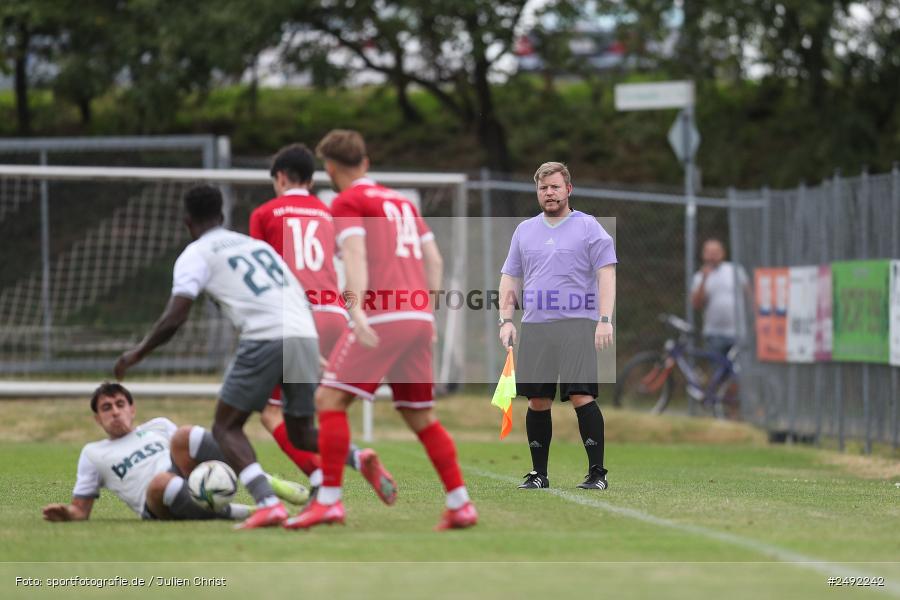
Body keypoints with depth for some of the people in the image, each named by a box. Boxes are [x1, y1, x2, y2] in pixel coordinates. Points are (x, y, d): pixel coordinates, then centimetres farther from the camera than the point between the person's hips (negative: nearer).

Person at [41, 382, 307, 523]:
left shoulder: (158, 426, 29)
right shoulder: (93, 454, 23)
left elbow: (193, 453, 25)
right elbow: (81, 510, 20)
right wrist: (67, 514, -5)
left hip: (193, 484, 2)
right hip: (158, 504, -2)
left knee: (183, 435, -26)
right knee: (160, 481, -40)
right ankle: (235, 514, -35)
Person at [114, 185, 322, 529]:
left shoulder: (197, 254, 8)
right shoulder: (258, 245, 27)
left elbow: (174, 319, 0)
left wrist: (137, 354, 13)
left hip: (265, 340, -6)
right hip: (306, 336, 6)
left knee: (227, 427, 7)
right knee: (301, 433, 19)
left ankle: (268, 504, -14)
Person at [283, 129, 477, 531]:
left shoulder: (347, 202, 2)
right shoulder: (401, 201, 23)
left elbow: (355, 254, -14)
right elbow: (434, 260, 21)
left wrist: (357, 308, -25)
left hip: (382, 316, -7)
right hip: (419, 317, 7)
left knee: (330, 399, -6)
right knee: (420, 416, 15)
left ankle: (329, 500, -15)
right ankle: (460, 505, 11)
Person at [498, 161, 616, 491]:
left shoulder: (588, 227, 4)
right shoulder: (524, 231, 17)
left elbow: (606, 274, -2)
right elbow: (510, 277, 20)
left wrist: (604, 319, -13)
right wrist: (506, 319, 7)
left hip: (577, 325, -4)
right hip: (534, 328, 4)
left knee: (581, 396, -13)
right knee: (537, 401, 3)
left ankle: (597, 472, -9)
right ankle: (538, 473, 11)